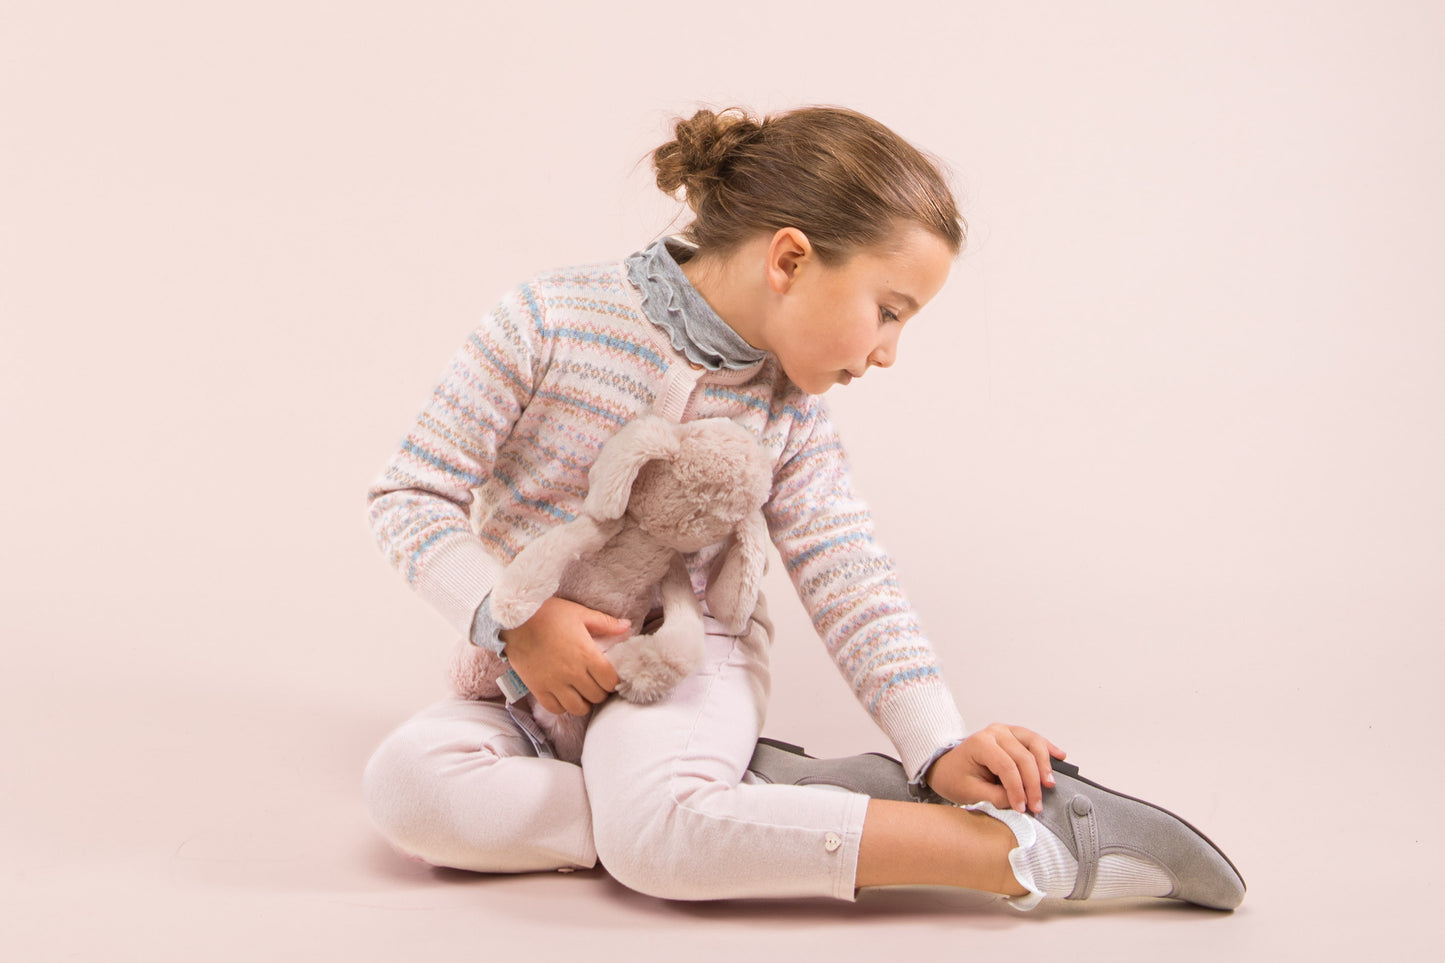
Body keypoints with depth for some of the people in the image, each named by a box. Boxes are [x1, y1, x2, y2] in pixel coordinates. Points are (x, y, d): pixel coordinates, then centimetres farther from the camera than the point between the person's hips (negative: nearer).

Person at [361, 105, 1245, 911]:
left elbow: (853, 586, -3)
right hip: (535, 675, 1)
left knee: (650, 822, -35)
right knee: (406, 782, -32)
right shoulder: (552, 322, -14)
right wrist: (510, 617, -24)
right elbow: (411, 495, -9)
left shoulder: (792, 412, -3)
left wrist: (940, 750, -16)